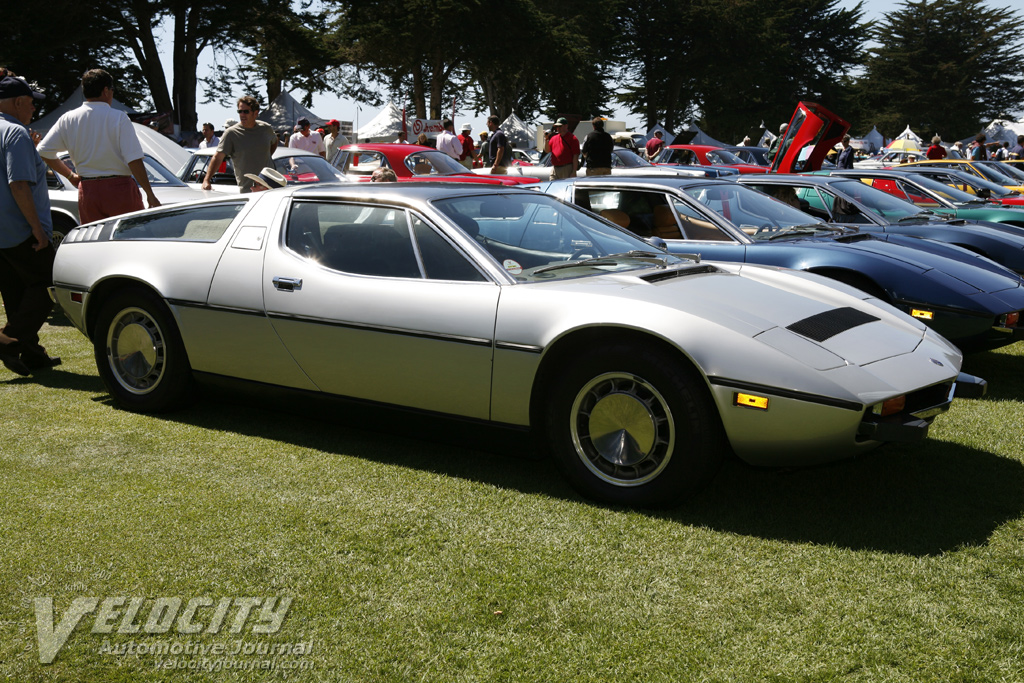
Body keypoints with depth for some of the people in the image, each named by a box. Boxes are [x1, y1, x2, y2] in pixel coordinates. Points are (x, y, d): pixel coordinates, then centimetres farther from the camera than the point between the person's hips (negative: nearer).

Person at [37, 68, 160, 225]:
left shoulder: (68, 120, 5)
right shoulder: (119, 118, -8)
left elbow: (44, 151, 6)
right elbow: (134, 160, -13)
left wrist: (70, 176, 17)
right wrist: (150, 194, -8)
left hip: (87, 191, 4)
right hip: (120, 188, -4)